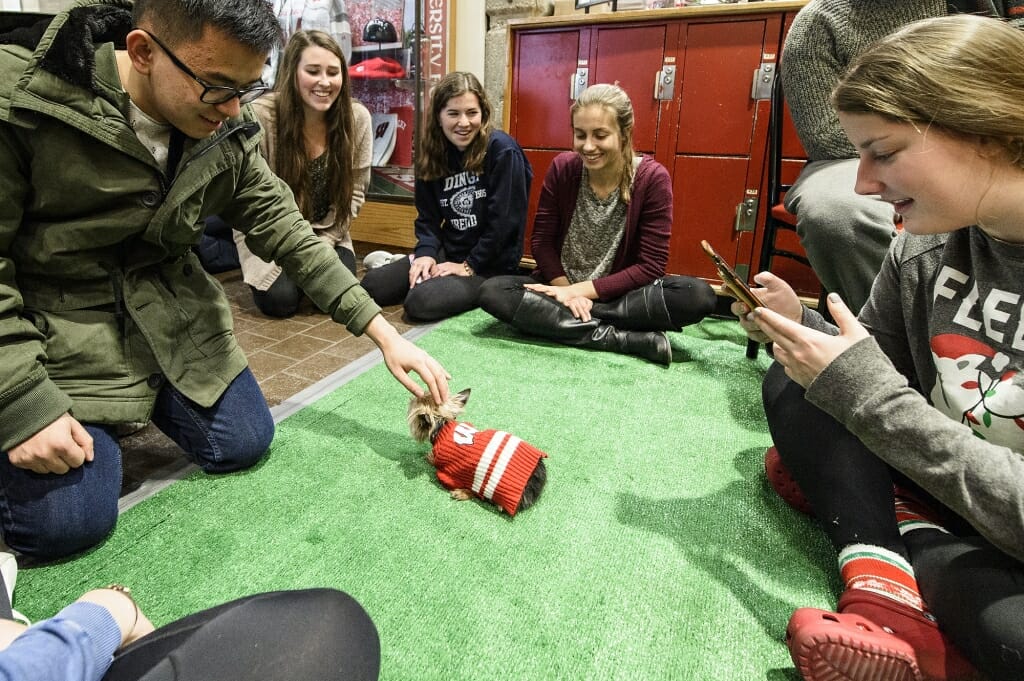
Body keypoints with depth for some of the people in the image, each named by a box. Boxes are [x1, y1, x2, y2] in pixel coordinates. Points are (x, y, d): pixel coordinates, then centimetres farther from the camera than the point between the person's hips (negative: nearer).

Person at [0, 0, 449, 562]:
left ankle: (140, 397, 26)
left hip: (169, 317, 5)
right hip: (48, 332, -4)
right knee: (66, 521, -12)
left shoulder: (226, 132, -7)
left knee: (242, 445, 1)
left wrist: (384, 333, -11)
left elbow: (284, 229, -5)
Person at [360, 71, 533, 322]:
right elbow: (428, 216, 7)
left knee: (420, 302, -27)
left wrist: (470, 265, -15)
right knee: (371, 285, -8)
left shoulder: (503, 151, -14)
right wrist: (426, 253, -12)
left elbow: (505, 220, -17)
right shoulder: (432, 154, 5)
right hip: (447, 252, 6)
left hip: (491, 264, -5)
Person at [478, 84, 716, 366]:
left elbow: (650, 267, -12)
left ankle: (570, 322, -23)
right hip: (561, 289, 3)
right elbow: (541, 241, -2)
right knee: (492, 292, -28)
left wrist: (583, 290, -19)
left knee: (698, 295, -28)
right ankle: (632, 339, -28)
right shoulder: (562, 168, -5)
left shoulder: (652, 178, -11)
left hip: (619, 294, -2)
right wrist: (565, 289, -19)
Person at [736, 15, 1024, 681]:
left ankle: (906, 562, -8)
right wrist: (798, 327, -12)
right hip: (948, 494, 7)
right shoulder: (925, 245, -7)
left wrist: (868, 392, -28)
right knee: (792, 384, -5)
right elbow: (876, 377, 6)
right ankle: (885, 577, -15)